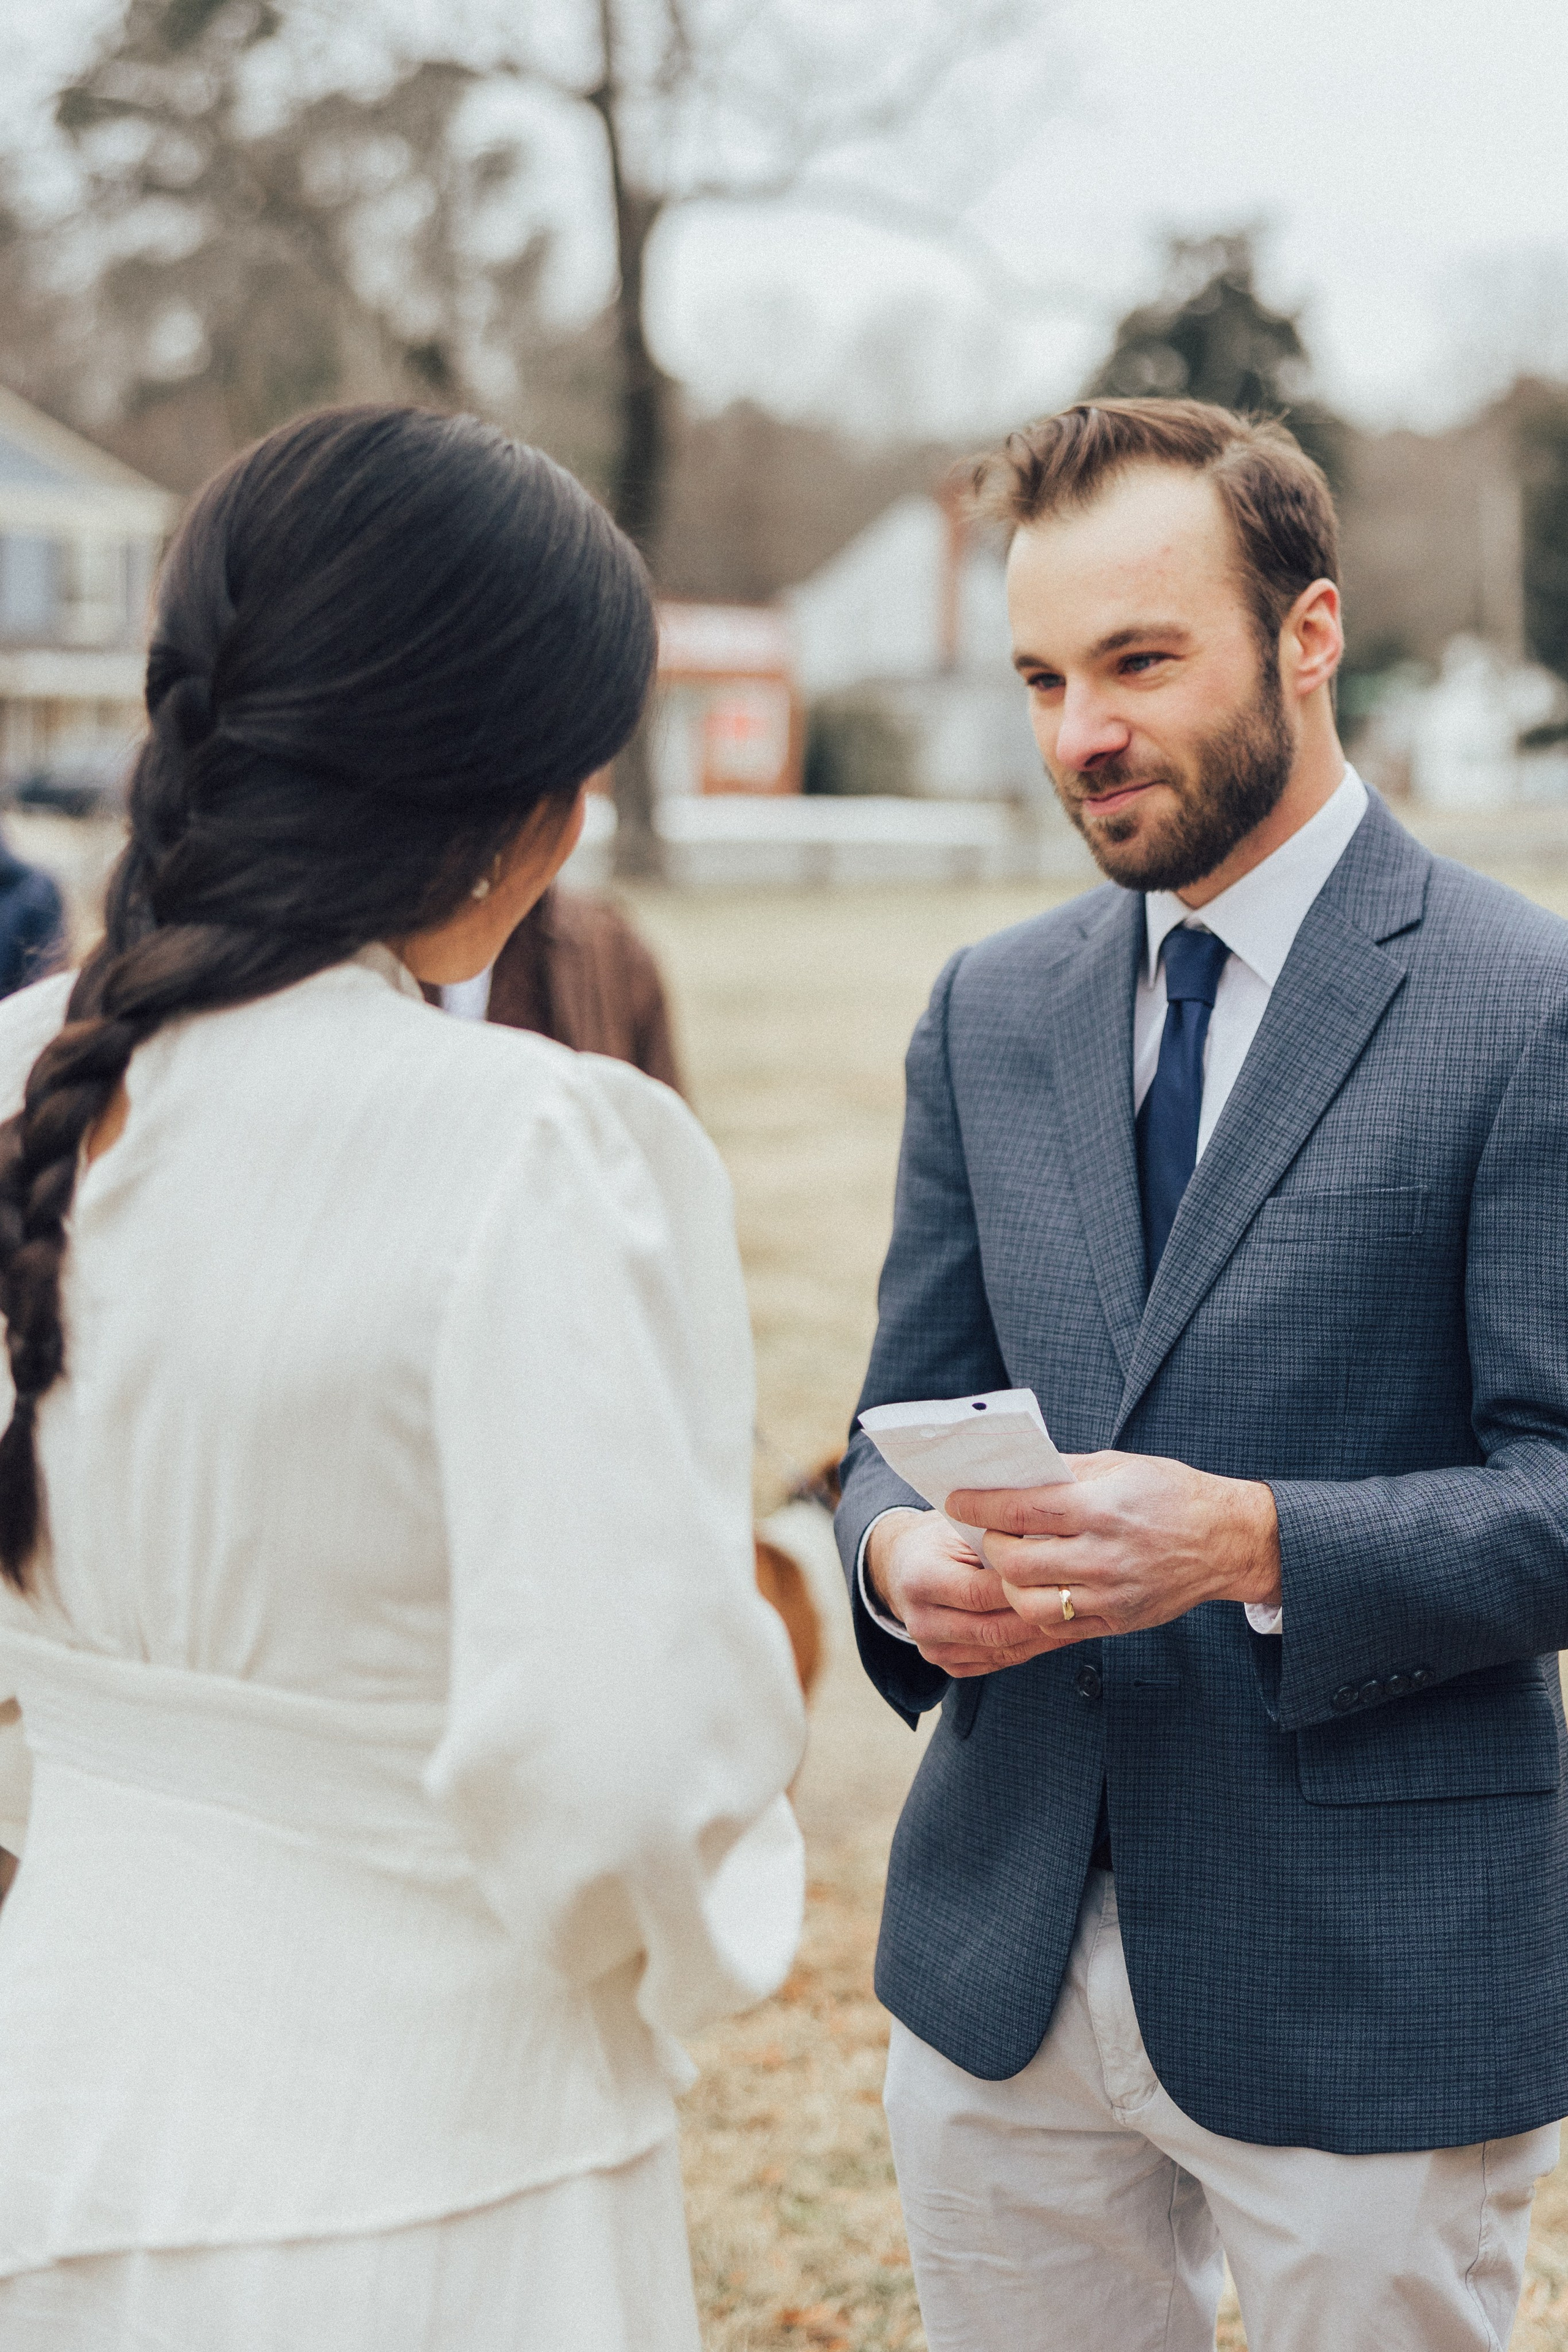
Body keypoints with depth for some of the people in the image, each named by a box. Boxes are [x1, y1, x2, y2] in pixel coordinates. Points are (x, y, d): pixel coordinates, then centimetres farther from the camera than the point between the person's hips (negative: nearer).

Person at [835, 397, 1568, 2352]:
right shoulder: (990, 1012, 8)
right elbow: (903, 1419, 11)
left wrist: (1256, 1545, -26)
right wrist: (900, 1556, -12)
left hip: (1364, 1975, -4)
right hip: (999, 1966, 5)